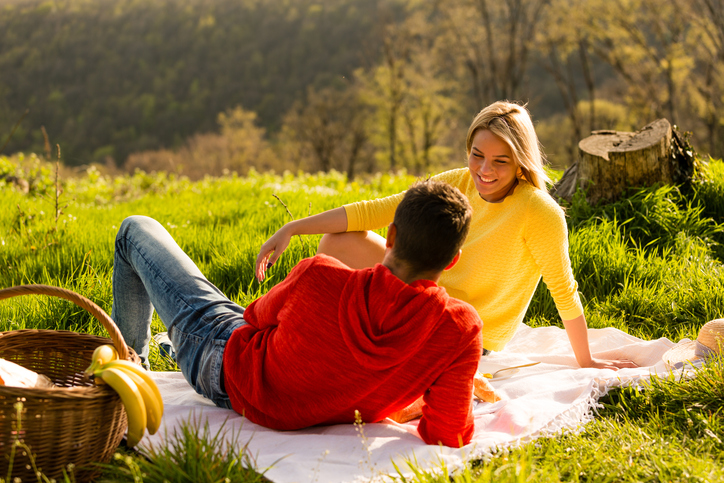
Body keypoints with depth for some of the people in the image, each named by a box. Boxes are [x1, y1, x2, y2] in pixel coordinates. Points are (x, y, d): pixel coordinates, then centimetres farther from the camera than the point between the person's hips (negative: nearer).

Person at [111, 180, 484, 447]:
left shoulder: (318, 278, -38)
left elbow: (258, 317, -14)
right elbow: (447, 436, -27)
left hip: (226, 374, -3)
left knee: (138, 230, 18)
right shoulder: (460, 330, -35)